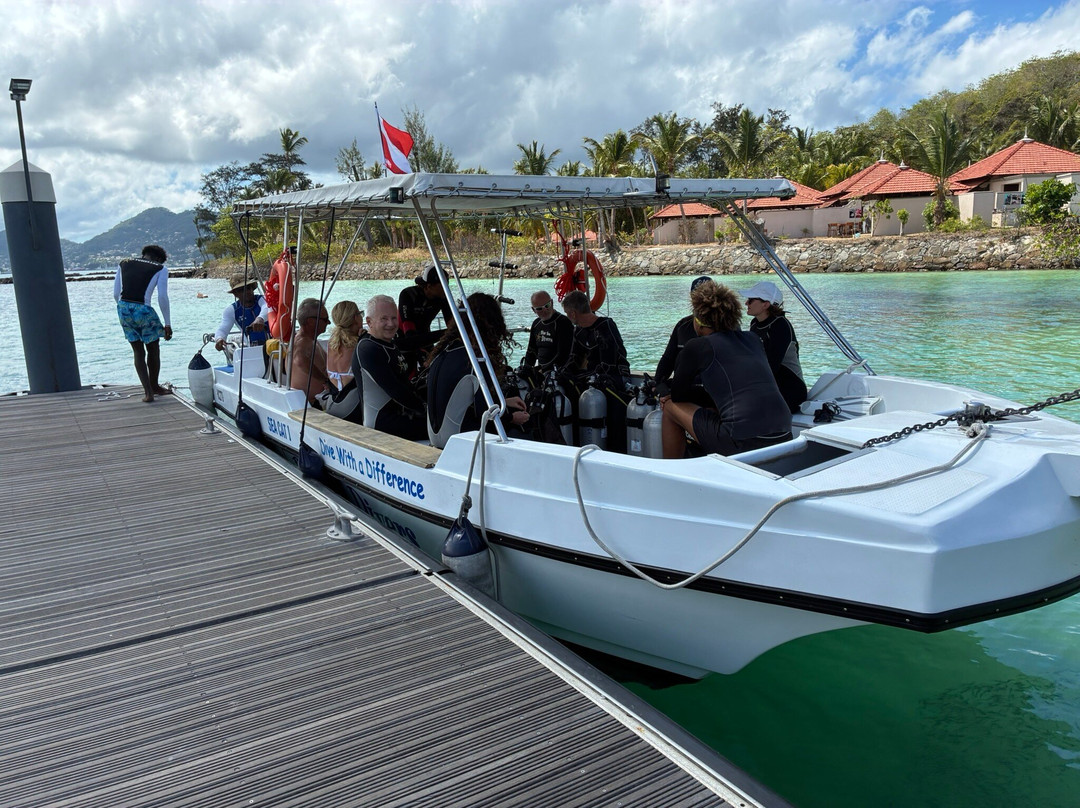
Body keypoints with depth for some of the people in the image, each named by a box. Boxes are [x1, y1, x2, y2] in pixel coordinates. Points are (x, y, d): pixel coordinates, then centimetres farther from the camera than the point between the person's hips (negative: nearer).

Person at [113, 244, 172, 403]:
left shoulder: (124, 264, 17)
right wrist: (167, 324, 1)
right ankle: (154, 386, 32)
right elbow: (162, 298, -3)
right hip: (144, 310, -4)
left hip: (123, 308, 4)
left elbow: (116, 293, 12)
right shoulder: (160, 269, 5)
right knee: (153, 349, 18)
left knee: (138, 351, 14)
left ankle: (148, 391, 8)